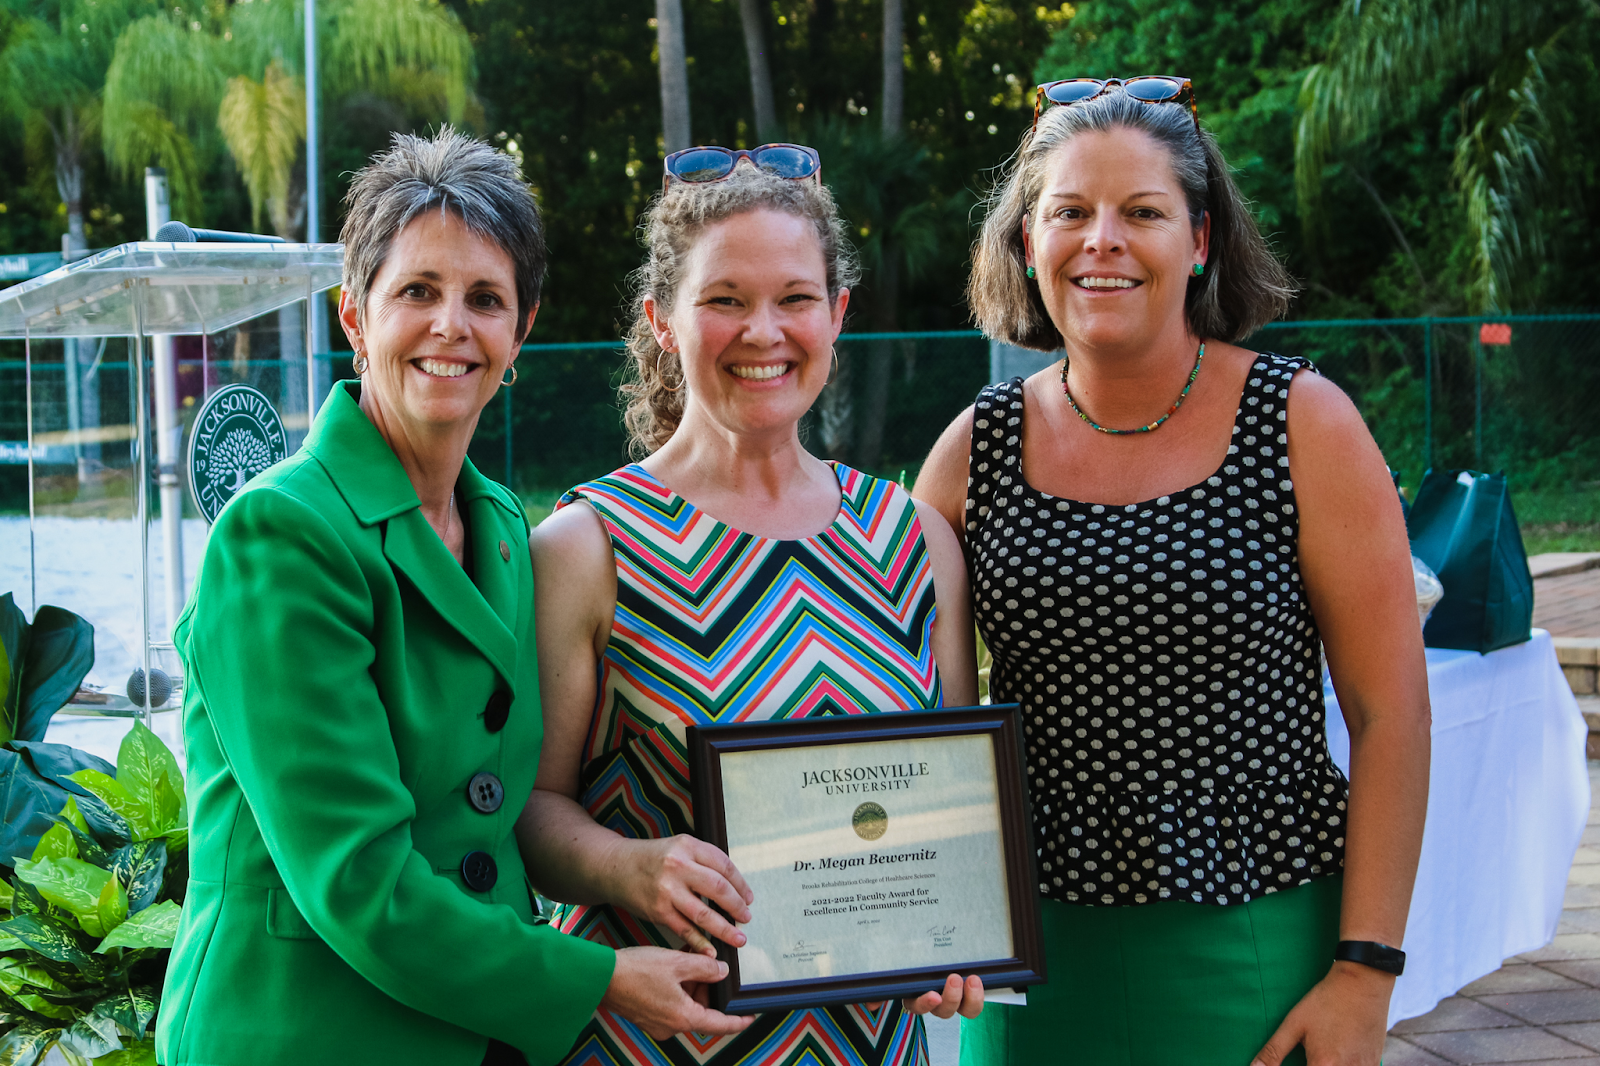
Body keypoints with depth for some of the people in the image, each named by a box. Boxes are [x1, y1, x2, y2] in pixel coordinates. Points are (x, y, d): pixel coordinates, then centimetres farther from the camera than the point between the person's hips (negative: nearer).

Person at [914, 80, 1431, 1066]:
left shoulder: (1303, 422, -7)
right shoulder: (977, 449, 1)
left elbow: (1389, 711, -6)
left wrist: (1365, 974, -10)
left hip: (1256, 946, -2)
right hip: (1039, 946, 2)